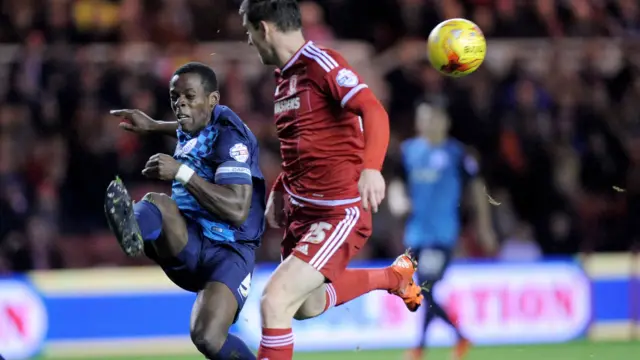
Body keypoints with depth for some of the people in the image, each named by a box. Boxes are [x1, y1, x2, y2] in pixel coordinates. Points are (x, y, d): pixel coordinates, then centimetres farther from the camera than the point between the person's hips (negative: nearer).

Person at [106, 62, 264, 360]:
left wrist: (183, 173, -26)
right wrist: (153, 126, 35)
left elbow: (237, 210, -24)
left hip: (228, 250, -6)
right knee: (158, 203, -27)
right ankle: (134, 231, -62)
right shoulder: (190, 130, 12)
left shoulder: (229, 133, -12)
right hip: (186, 244, 6)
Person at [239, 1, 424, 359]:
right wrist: (279, 191, 14)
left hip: (340, 214, -10)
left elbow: (374, 112, -29)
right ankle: (394, 277, 42)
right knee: (308, 306, 24)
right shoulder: (285, 78, 11)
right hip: (302, 211, 10)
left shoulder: (321, 63, -16)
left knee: (274, 301, -20)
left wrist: (371, 168, -44)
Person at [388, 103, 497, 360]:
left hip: (442, 234, -5)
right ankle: (460, 338, 26)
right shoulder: (409, 150, 8)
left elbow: (477, 186, 3)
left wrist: (484, 226, 4)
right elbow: (398, 182, 18)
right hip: (416, 231, 5)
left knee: (427, 290, -14)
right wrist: (396, 201, -5)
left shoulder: (455, 153, -5)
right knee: (425, 293, 8)